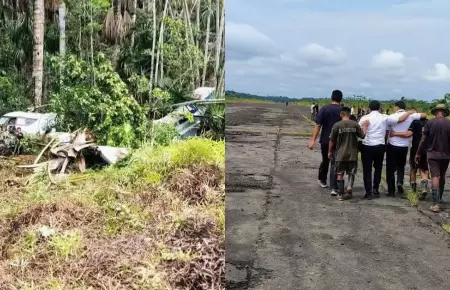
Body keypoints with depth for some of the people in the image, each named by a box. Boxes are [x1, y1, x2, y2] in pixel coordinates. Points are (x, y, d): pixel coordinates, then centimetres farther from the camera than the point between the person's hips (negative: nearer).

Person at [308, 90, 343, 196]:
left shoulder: (324, 109, -5)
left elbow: (318, 125, -10)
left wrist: (313, 140, -9)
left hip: (325, 140, 1)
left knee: (325, 160, 21)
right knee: (334, 163, 1)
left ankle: (322, 180, 40)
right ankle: (334, 188, -6)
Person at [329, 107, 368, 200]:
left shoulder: (337, 125, -8)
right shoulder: (355, 124, -4)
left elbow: (332, 141, -5)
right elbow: (362, 135, 1)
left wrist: (330, 152, 6)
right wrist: (365, 126, 13)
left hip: (340, 154, -1)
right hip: (353, 154, 1)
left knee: (340, 174, 9)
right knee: (351, 173, 14)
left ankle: (340, 194, 10)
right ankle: (349, 187, -8)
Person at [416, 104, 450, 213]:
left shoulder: (430, 123, -6)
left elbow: (423, 140, -5)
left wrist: (418, 153, 5)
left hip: (433, 154, -2)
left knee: (435, 177, -6)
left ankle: (436, 203, -16)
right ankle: (439, 198, 35)